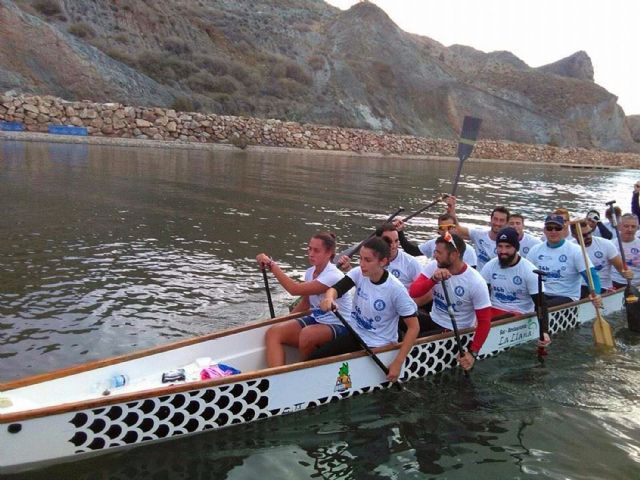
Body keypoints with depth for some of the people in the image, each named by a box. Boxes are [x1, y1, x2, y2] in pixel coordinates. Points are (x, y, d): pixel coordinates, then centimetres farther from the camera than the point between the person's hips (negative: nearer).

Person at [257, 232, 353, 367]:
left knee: (307, 334, -38)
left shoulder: (334, 276, -21)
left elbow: (295, 289, -28)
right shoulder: (310, 272, 5)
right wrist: (286, 320, 10)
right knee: (273, 332, -13)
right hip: (315, 320, 8)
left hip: (338, 326, -8)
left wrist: (271, 265, -25)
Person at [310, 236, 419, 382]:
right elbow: (335, 289, -20)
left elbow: (413, 327, -16)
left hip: (376, 346, -4)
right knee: (312, 361, -13)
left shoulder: (396, 289, -20)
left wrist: (398, 363, -19)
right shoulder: (359, 273, -7)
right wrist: (329, 298, -45)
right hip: (354, 333, 4)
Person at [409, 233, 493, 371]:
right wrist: (434, 279, -34)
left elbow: (484, 321, -15)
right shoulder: (433, 267, -7)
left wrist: (473, 353, -21)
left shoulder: (476, 282, -19)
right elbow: (413, 292, -17)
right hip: (433, 322, 5)